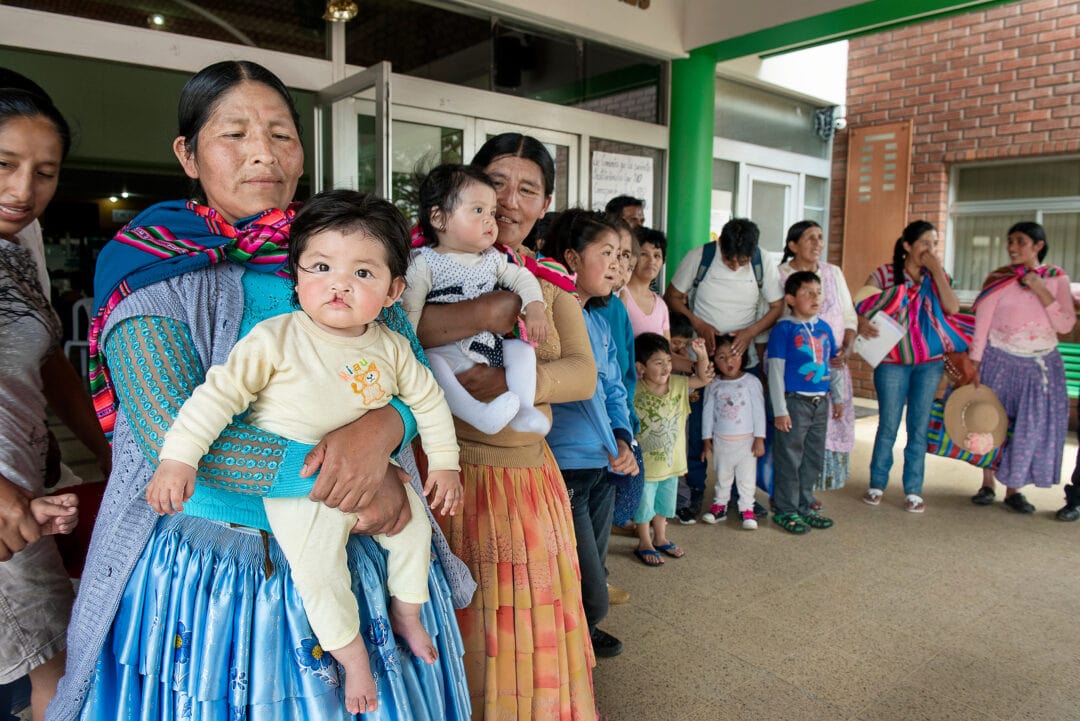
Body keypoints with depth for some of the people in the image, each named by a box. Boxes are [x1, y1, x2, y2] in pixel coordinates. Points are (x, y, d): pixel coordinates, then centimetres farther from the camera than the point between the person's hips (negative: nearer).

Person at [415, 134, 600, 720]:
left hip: (529, 473, 4)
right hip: (449, 472, -4)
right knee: (456, 634, 7)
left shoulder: (551, 279, 11)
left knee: (531, 633, 15)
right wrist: (487, 311, -25)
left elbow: (583, 374, -3)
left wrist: (507, 383, -21)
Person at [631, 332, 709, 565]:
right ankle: (645, 543, 30)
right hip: (644, 464, -5)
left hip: (671, 461, 5)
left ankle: (660, 538, 42)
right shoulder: (634, 391, -20)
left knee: (664, 503, 22)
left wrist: (702, 355, -14)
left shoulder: (677, 384, -6)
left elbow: (702, 379, 0)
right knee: (644, 504, 11)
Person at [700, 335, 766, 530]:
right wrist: (707, 440, 4)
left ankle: (746, 509, 17)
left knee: (746, 477, 6)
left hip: (746, 440, -2)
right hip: (721, 441, 2)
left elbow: (759, 411, -6)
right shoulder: (713, 385, 0)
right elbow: (707, 412, 4)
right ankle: (719, 506, 25)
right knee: (722, 476, 14)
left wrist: (759, 439, -8)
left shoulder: (751, 381, -7)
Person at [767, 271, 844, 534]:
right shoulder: (784, 329, -10)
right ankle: (786, 510, 14)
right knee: (790, 458, 2)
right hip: (795, 402, -7)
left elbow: (832, 365, 18)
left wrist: (838, 398, 19)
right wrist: (780, 410, -14)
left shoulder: (824, 328, 9)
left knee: (814, 458, 14)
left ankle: (804, 507, 28)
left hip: (820, 403, 7)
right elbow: (775, 371, -12)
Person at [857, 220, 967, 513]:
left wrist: (937, 271, -11)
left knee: (919, 427, 6)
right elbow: (861, 305, -7)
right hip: (892, 362, -3)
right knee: (888, 425, 2)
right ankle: (877, 484, 17)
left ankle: (913, 490, 15)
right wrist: (861, 321, -29)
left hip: (930, 362, 3)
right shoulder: (885, 274, 0)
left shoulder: (937, 277, 7)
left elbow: (952, 308, -9)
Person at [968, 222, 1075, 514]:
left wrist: (1041, 291, -17)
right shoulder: (999, 279, -5)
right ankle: (987, 485, 20)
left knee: (1031, 426, 1)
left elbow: (1065, 326, -7)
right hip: (999, 363, -1)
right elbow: (981, 324, -5)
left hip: (1040, 365, 1)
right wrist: (975, 366, -8)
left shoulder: (1056, 278, 0)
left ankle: (1013, 490, 14)